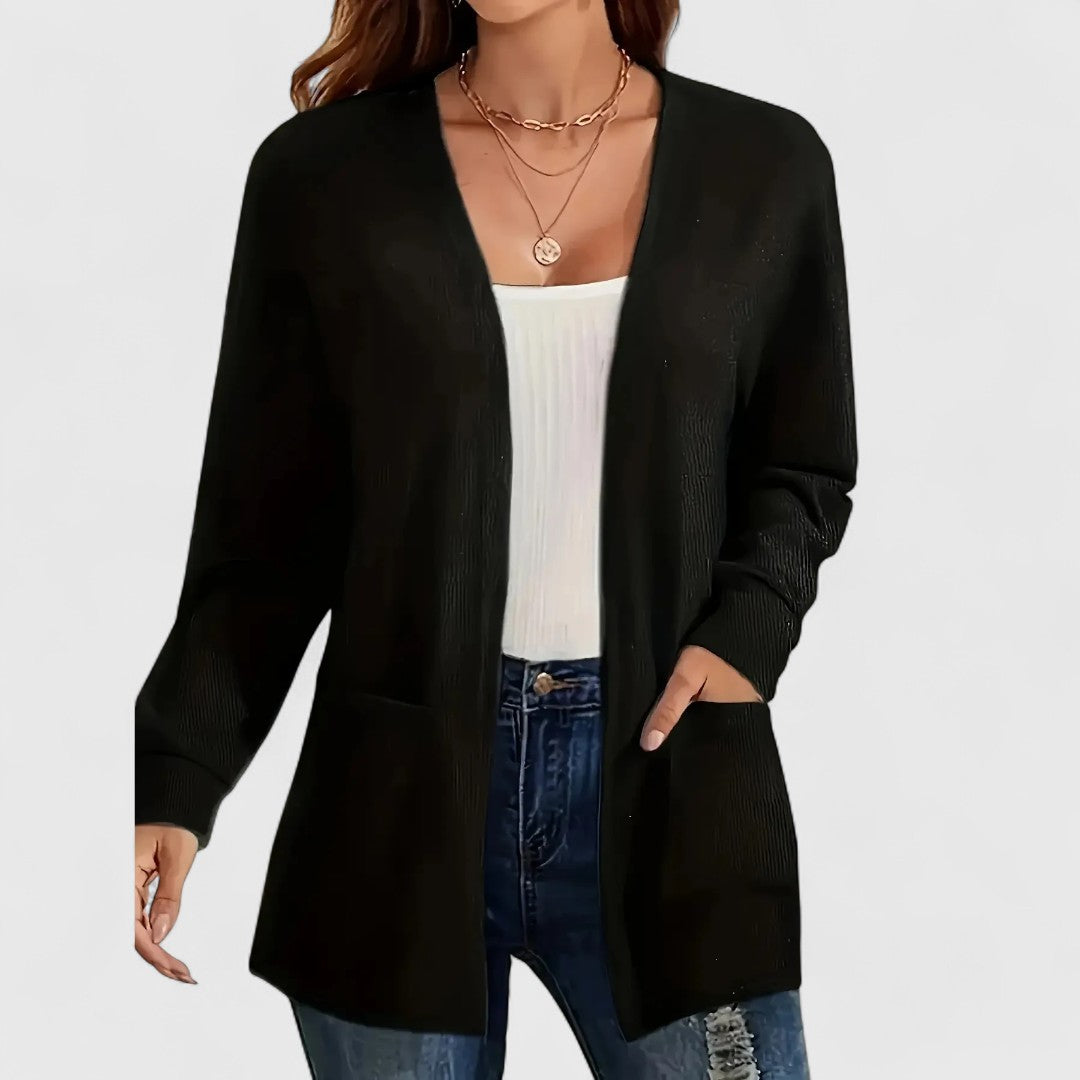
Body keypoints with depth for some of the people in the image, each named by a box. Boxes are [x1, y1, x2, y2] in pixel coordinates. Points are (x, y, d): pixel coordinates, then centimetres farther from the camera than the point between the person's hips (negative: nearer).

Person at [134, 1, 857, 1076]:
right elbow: (266, 536, 3)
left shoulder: (767, 165, 5)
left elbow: (804, 470, 14)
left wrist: (748, 625, -6)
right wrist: (173, 786, -6)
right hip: (400, 795, 0)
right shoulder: (320, 176, 2)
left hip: (663, 772, 1)